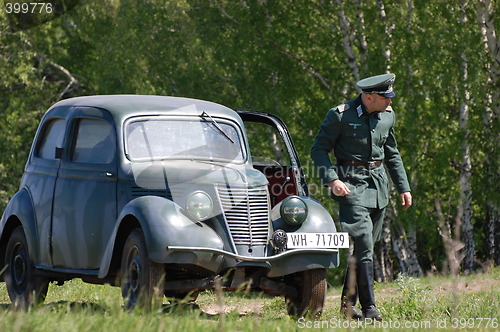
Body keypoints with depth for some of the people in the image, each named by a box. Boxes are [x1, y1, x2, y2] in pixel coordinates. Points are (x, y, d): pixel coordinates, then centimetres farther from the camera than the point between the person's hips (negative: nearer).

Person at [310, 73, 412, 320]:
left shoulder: (387, 115, 10)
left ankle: (348, 304, 18)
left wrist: (403, 187, 20)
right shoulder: (340, 115, -10)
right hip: (351, 185, -7)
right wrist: (331, 179, -20)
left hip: (378, 186, 7)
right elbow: (319, 149, -7)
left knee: (367, 245, 9)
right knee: (363, 245, -15)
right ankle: (369, 307, -14)